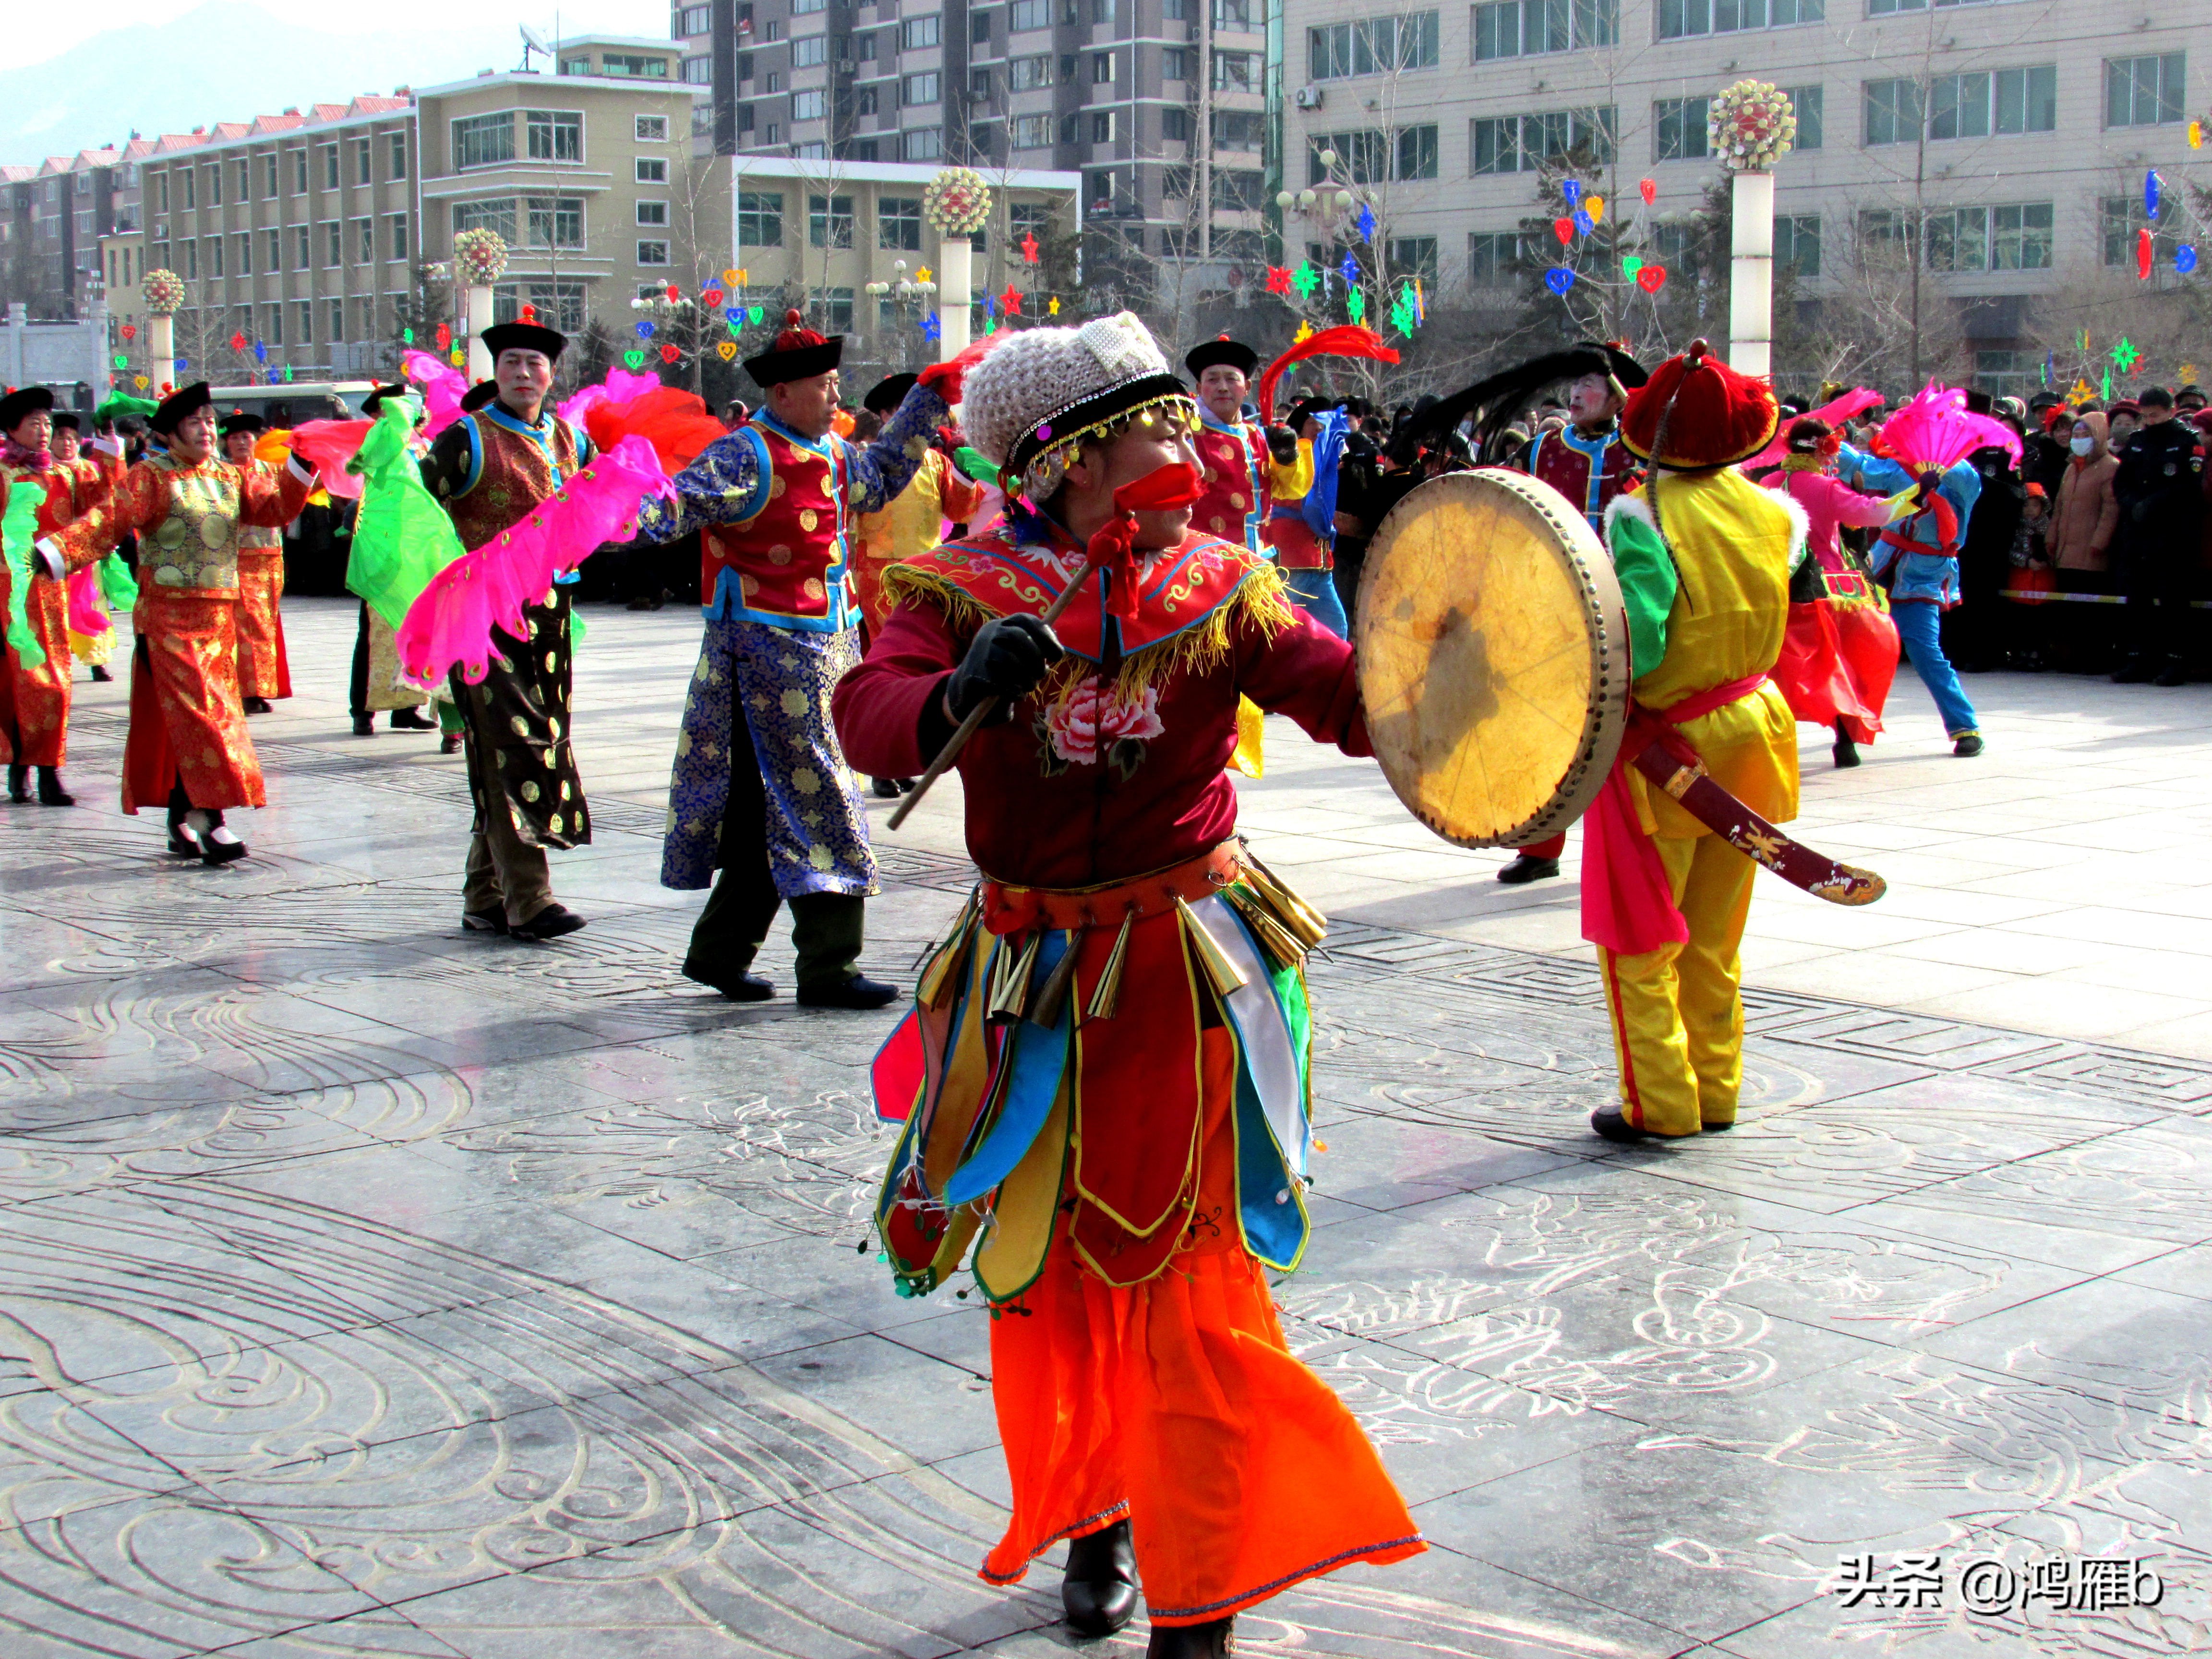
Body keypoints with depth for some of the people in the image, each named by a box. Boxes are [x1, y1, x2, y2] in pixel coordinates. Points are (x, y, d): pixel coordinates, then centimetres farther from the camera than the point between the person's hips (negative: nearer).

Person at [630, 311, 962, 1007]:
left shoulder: (831, 454, 13)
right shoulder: (747, 456, -14)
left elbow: (877, 478, 34)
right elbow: (684, 500, -26)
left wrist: (927, 400, 36)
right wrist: (639, 514, -48)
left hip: (825, 653, 9)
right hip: (770, 655, -9)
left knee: (769, 813, 14)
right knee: (817, 804, -6)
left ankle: (720, 951, 25)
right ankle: (828, 968, 1)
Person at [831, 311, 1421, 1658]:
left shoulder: (1221, 586, -2)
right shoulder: (969, 592, -6)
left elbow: (1354, 700, -12)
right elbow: (871, 719, -22)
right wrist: (960, 695, -42)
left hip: (1187, 966, -1)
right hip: (1034, 979, 1)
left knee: (1194, 1273, -2)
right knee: (1052, 1270, 14)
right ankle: (1093, 1520, 38)